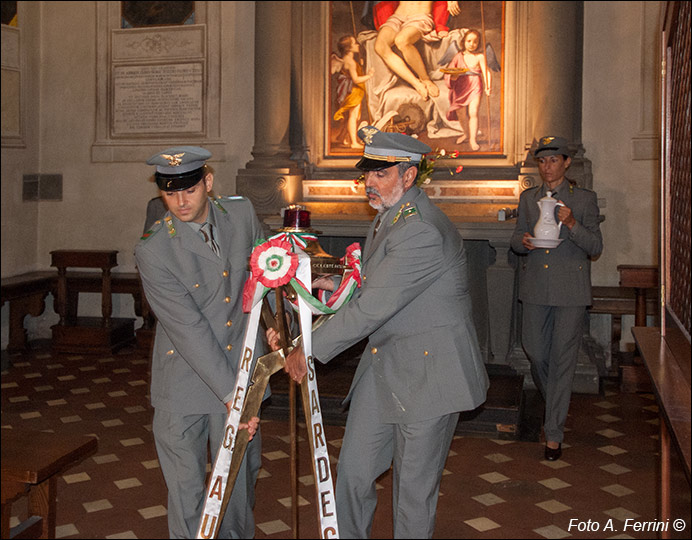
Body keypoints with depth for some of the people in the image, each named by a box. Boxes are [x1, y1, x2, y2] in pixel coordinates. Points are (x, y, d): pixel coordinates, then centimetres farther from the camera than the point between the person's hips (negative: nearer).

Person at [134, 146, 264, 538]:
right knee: (186, 484, 6)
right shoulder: (153, 252, -17)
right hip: (185, 382, -3)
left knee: (241, 474, 13)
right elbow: (190, 331, -21)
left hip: (240, 371, 4)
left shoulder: (242, 215, -3)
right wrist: (230, 394, -24)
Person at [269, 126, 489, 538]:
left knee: (414, 488, 6)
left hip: (428, 373, -9)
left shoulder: (423, 230, -24)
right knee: (353, 472, 13)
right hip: (382, 368, 9)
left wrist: (309, 350, -17)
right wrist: (341, 286, 2)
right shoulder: (389, 216, 9)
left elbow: (373, 307, -25)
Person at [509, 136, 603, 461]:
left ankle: (553, 434, 6)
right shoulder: (528, 198, 12)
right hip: (535, 288, 3)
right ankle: (554, 404, 36)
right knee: (535, 353, 6)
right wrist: (523, 242, -9)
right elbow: (516, 240, 14)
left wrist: (572, 224, -18)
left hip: (570, 290, -3)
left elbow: (595, 248, -1)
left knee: (562, 360, -2)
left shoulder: (584, 199, 3)